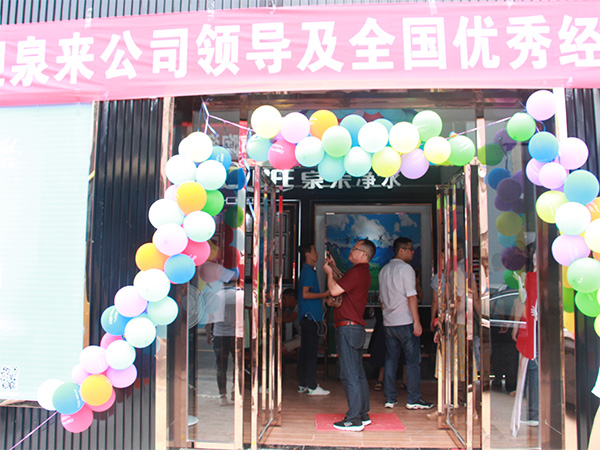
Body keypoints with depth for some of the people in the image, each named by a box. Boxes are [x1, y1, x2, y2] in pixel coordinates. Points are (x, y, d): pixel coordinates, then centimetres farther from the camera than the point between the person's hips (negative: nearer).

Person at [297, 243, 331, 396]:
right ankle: (312, 387, -3)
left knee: (304, 350, 11)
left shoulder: (306, 270, 18)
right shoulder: (309, 271, -12)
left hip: (305, 316, 10)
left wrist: (322, 297, 25)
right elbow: (305, 294, -19)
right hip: (311, 316, -10)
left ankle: (302, 385, 16)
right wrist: (324, 294, -14)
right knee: (311, 351, -6)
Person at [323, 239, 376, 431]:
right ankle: (363, 414, 22)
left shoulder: (357, 272, -16)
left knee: (350, 375, -7)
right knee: (358, 373, 15)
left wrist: (329, 272, -3)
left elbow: (335, 290, -20)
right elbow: (345, 281, 33)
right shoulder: (363, 272, 17)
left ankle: (354, 419, -3)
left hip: (348, 327, -10)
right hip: (357, 328, 10)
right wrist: (334, 267, 26)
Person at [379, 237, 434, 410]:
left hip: (388, 322, 7)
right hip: (405, 321, -7)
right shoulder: (406, 268, -9)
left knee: (390, 360, 9)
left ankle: (390, 399, 12)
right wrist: (417, 321, -14)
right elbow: (412, 297, -15)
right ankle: (413, 399, 4)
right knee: (413, 361, 1)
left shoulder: (384, 270, 14)